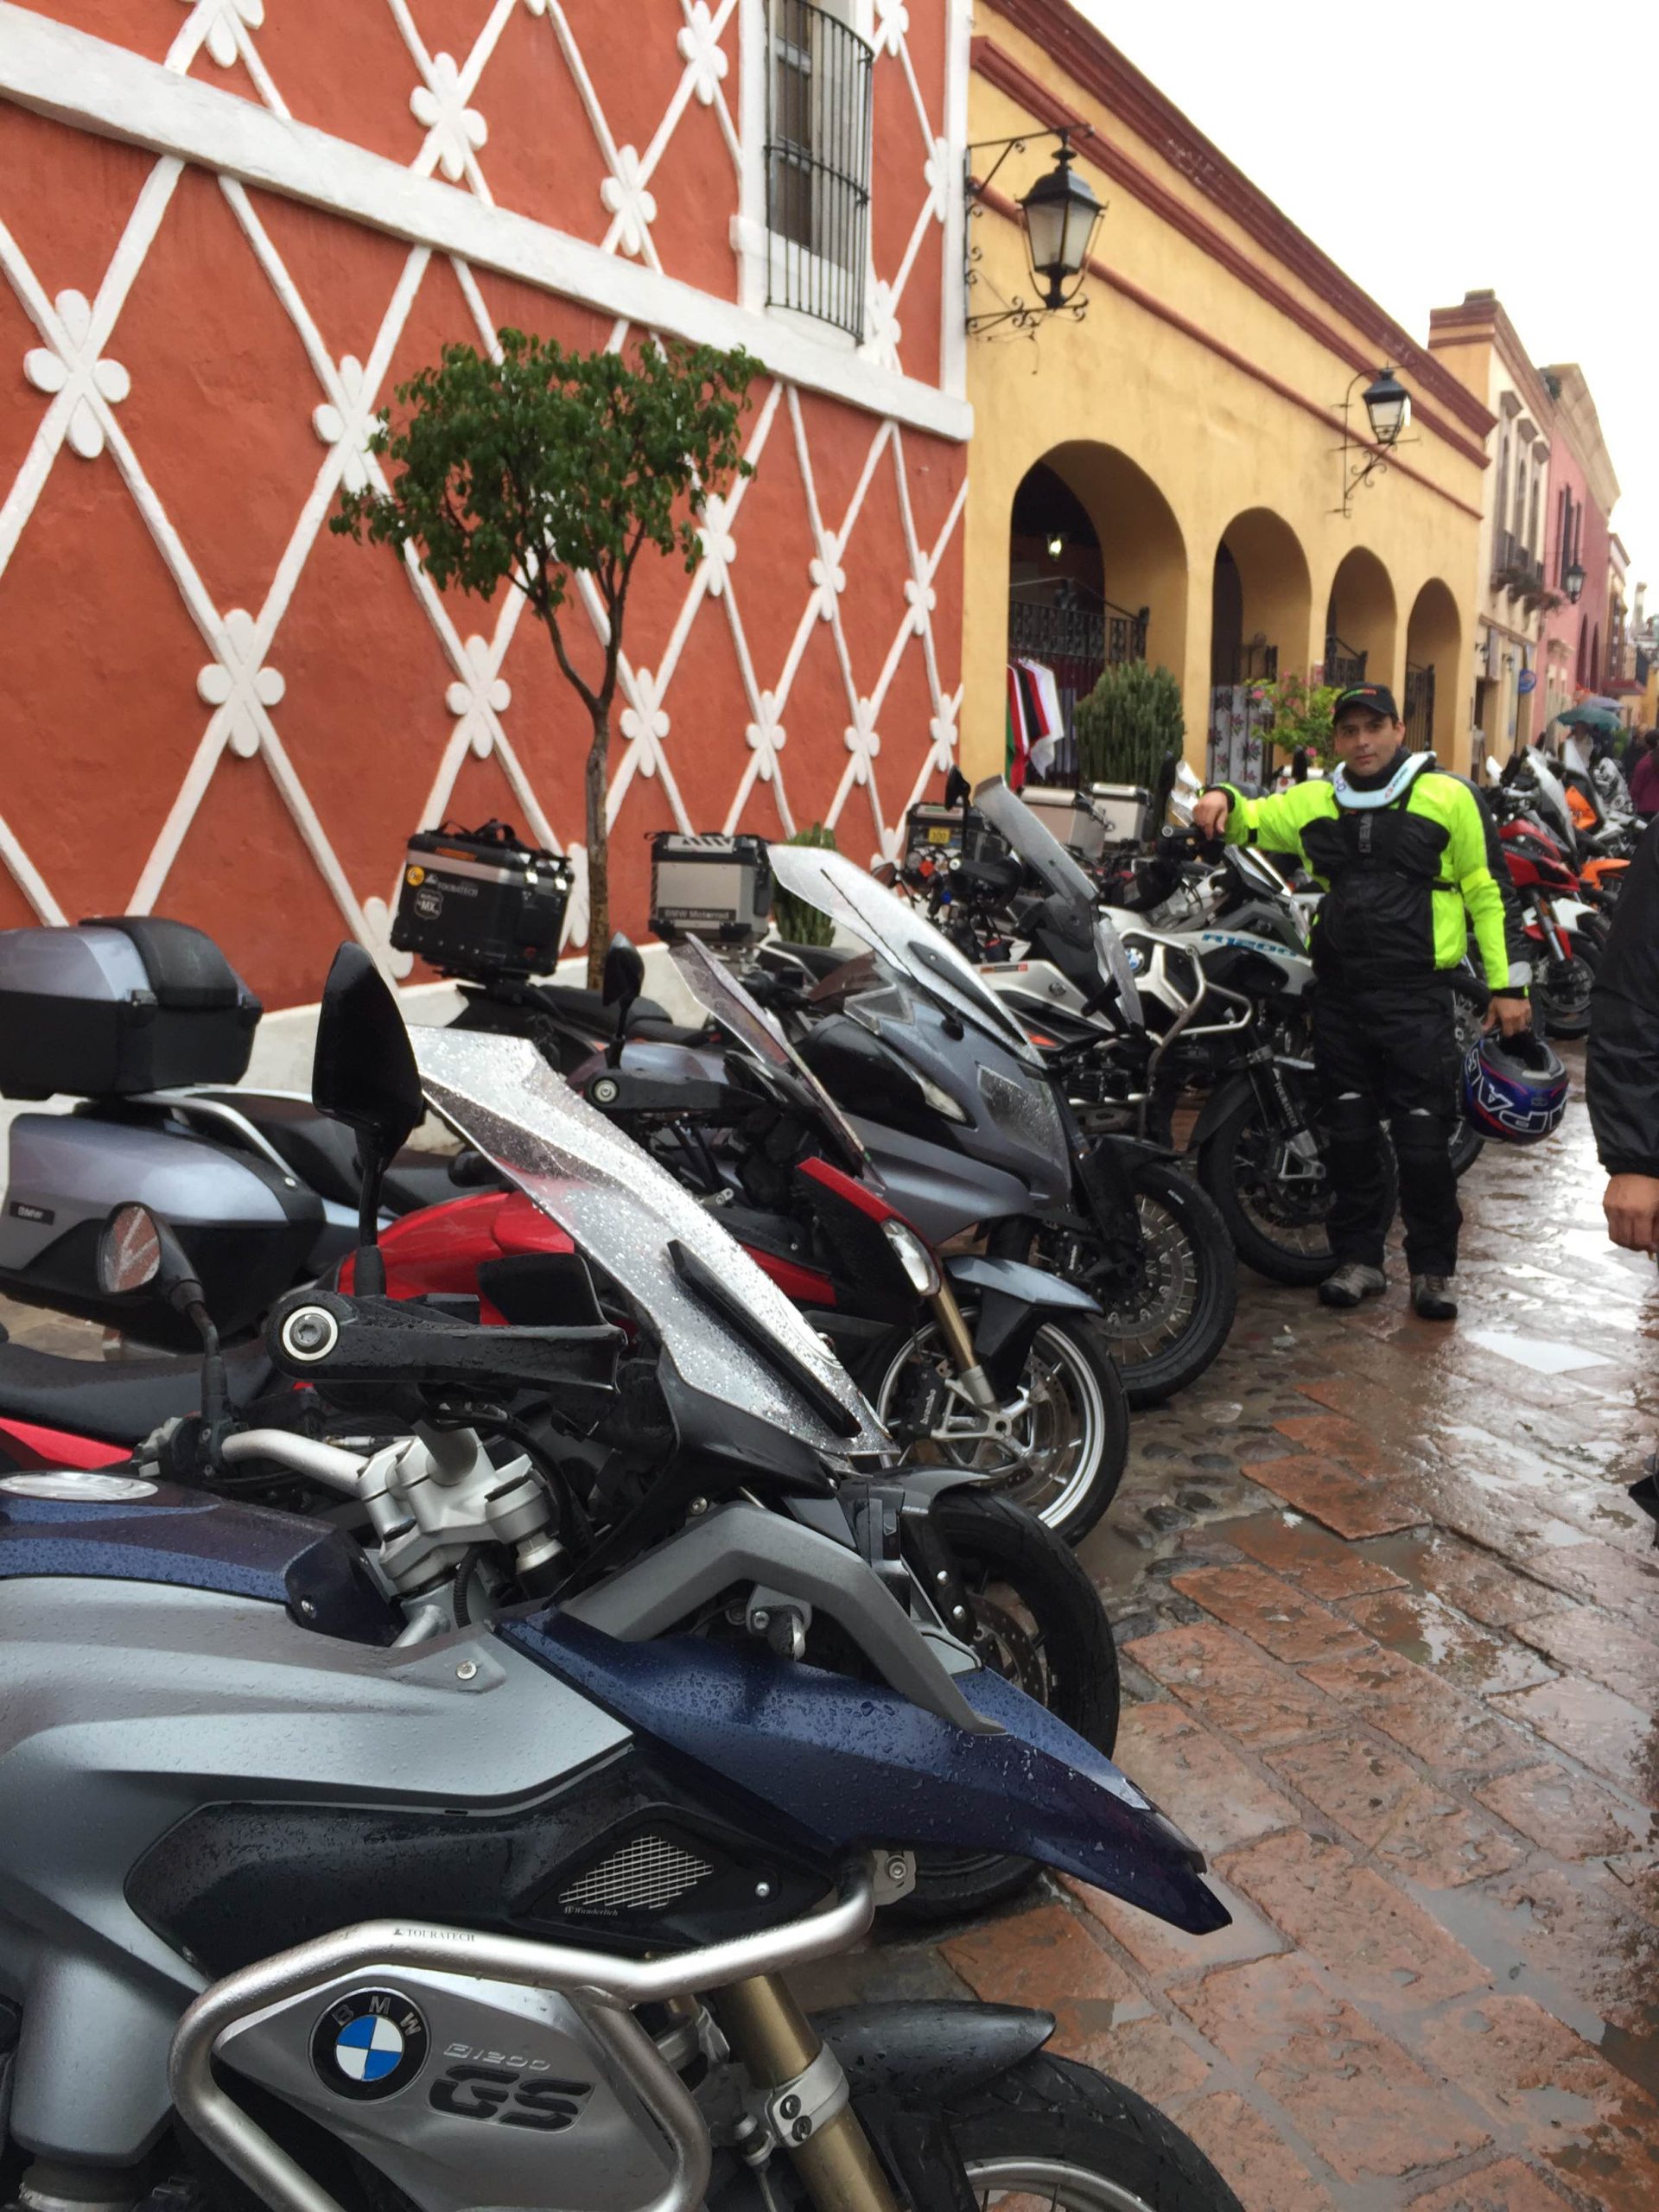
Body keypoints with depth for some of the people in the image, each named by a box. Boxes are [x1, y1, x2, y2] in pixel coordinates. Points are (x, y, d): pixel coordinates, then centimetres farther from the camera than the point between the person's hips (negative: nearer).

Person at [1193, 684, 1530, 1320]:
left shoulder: (1447, 796, 1)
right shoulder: (1314, 801, 11)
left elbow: (1486, 891, 2)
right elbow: (1245, 822, 19)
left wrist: (1507, 983, 0)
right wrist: (1221, 799, -6)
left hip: (1416, 999, -4)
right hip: (1339, 997, 4)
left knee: (1423, 1140, 0)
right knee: (1349, 1137, 10)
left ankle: (1434, 1267, 15)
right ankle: (1358, 1258, 23)